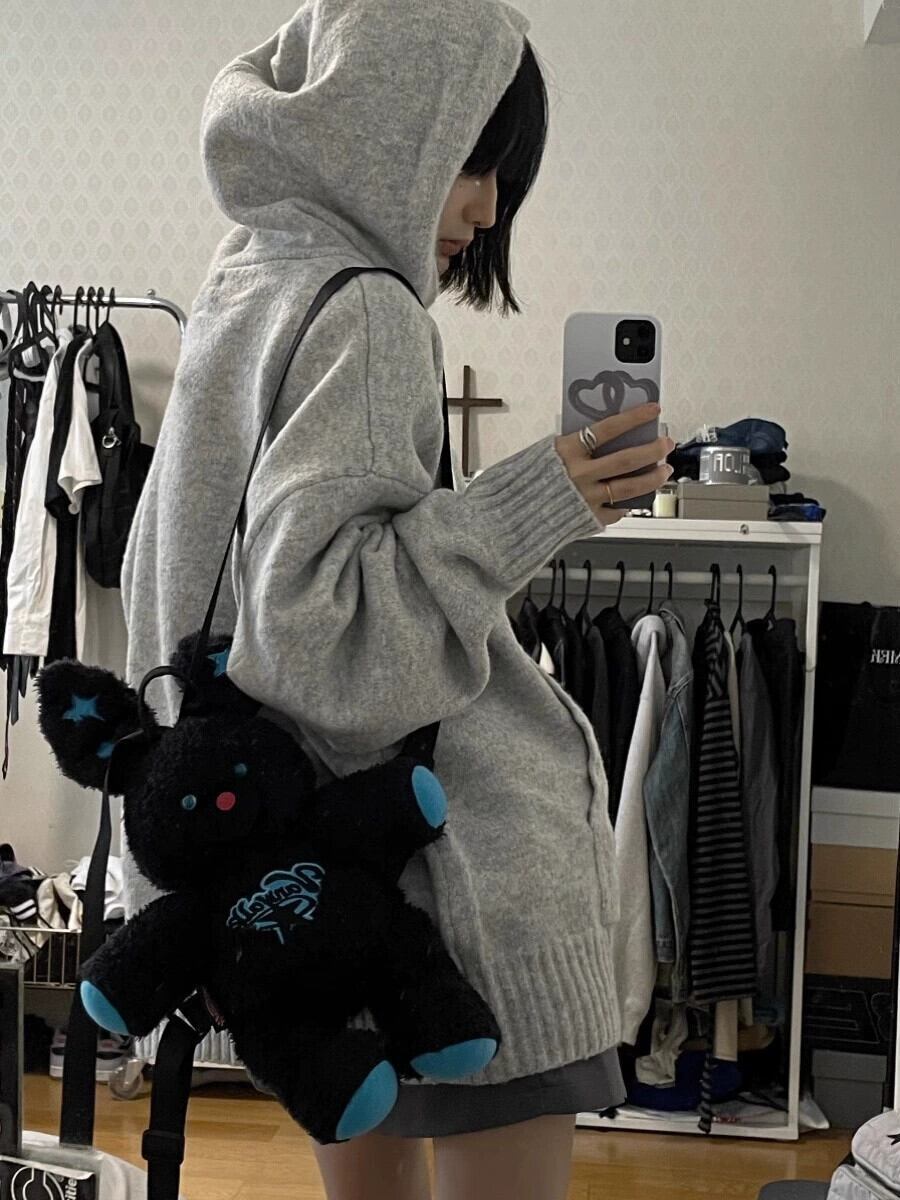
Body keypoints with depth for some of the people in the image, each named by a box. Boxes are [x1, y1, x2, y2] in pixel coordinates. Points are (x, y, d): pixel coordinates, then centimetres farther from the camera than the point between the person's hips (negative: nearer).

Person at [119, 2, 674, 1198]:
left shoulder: (246, 281, 13)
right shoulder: (361, 311, -15)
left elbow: (158, 569, 20)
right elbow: (314, 617, -23)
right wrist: (533, 504, -25)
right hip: (456, 851, -9)